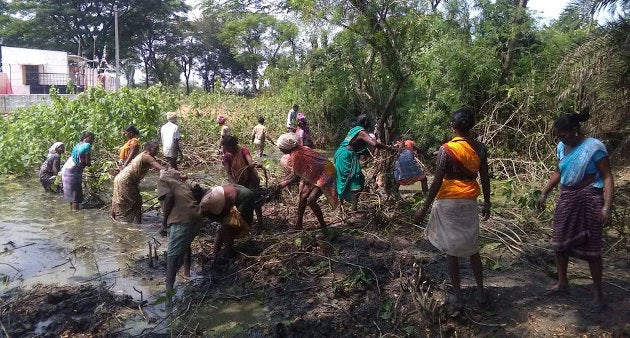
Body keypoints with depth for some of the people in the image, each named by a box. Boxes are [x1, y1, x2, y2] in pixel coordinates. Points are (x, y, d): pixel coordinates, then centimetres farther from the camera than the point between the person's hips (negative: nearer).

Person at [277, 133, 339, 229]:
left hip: (324, 174, -10)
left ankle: (323, 225, 0)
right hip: (315, 175, 10)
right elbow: (294, 172, 12)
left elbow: (296, 177, -17)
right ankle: (298, 225, 17)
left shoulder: (296, 155, -25)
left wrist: (285, 183, -3)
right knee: (303, 197, 8)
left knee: (311, 200, -14)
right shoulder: (299, 149, 2)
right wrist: (283, 181, 14)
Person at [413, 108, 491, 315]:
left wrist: (424, 209, -10)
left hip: (448, 202, -4)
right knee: (472, 249, 19)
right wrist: (487, 203, 18)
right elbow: (485, 179, 5)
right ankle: (480, 292, 27)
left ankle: (457, 298, 9)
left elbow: (437, 182, -16)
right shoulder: (480, 149, 0)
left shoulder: (446, 149, -14)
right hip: (470, 203, 4)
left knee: (451, 251, 5)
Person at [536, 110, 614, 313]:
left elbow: (607, 178, -14)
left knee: (591, 248, 1)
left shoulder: (594, 147, -14)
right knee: (559, 242, 12)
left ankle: (598, 294, 15)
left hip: (589, 200, -6)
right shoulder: (562, 147, 4)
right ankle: (562, 283, 28)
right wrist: (544, 193, 15)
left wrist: (607, 207, -22)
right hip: (566, 199, 7)